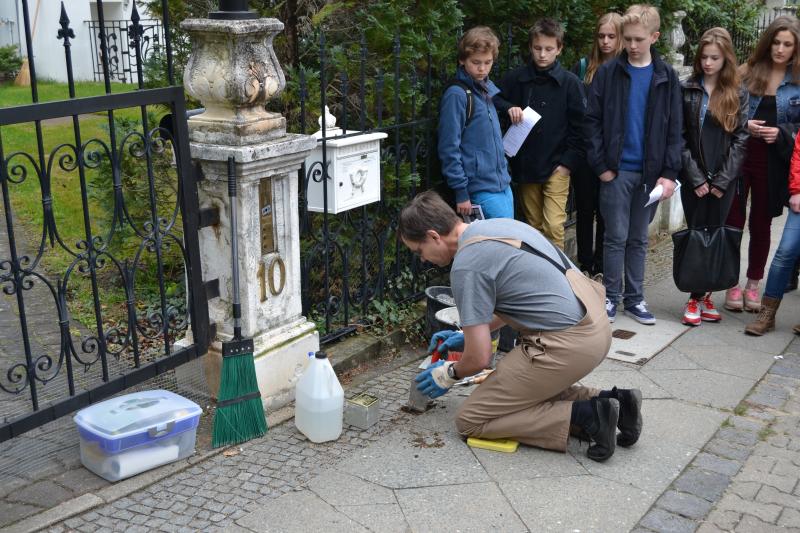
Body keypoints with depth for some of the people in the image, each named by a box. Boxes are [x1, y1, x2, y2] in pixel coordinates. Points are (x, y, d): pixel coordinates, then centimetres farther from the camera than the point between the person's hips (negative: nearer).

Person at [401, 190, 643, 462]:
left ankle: (583, 415, -7)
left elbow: (479, 358, -11)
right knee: (520, 389, 29)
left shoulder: (466, 265, -15)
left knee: (471, 420, 1)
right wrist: (468, 335, 32)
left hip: (567, 344, -9)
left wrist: (449, 373, 11)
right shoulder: (499, 224, 13)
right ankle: (611, 400, 13)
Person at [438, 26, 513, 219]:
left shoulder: (491, 89, 11)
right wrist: (461, 192, -15)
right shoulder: (457, 94, -12)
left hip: (503, 183, 8)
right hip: (481, 188, -8)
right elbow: (449, 147, -14)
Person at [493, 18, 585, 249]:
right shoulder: (516, 78, 2)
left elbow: (580, 127, -2)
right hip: (525, 166, 3)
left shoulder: (570, 82, -3)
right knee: (533, 227, 11)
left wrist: (568, 162, -8)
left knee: (553, 226, -9)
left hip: (556, 168, -2)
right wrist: (508, 107, -10)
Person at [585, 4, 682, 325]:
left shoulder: (667, 78, 4)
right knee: (616, 237, 2)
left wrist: (669, 173, -5)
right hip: (617, 170, -2)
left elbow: (674, 130, 3)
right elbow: (593, 122, -2)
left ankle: (634, 298, 20)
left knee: (639, 239, 11)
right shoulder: (608, 73, -2)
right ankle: (611, 296, 14)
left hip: (650, 172, 2)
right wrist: (601, 165, -9)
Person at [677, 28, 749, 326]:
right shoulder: (687, 90, 2)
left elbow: (741, 139, 0)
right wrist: (696, 178, -9)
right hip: (694, 180, -1)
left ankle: (705, 296, 11)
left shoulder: (737, 94, 5)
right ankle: (695, 299, 6)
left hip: (724, 181, 1)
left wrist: (722, 180, -8)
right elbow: (679, 137, -2)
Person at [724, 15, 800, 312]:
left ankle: (753, 284, 23)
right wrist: (743, 125, -13)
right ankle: (732, 284, 15)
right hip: (738, 155, 0)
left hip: (772, 162, 0)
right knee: (733, 220, 2)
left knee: (761, 223, 10)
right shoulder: (747, 72, 3)